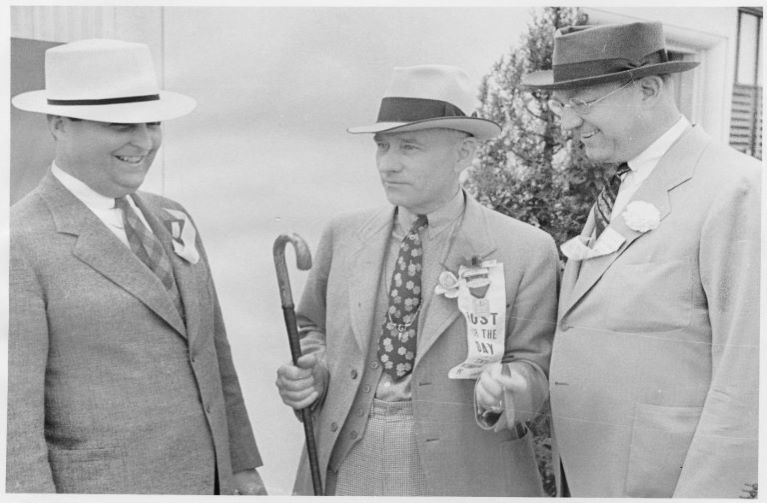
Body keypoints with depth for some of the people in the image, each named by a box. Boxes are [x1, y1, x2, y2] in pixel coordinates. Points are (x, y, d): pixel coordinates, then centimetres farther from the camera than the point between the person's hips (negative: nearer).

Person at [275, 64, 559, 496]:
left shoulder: (527, 251, -7)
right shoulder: (344, 235, 2)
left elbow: (533, 368, -4)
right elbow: (313, 328, 14)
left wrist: (503, 390, -24)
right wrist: (309, 375, -6)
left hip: (463, 474, -2)